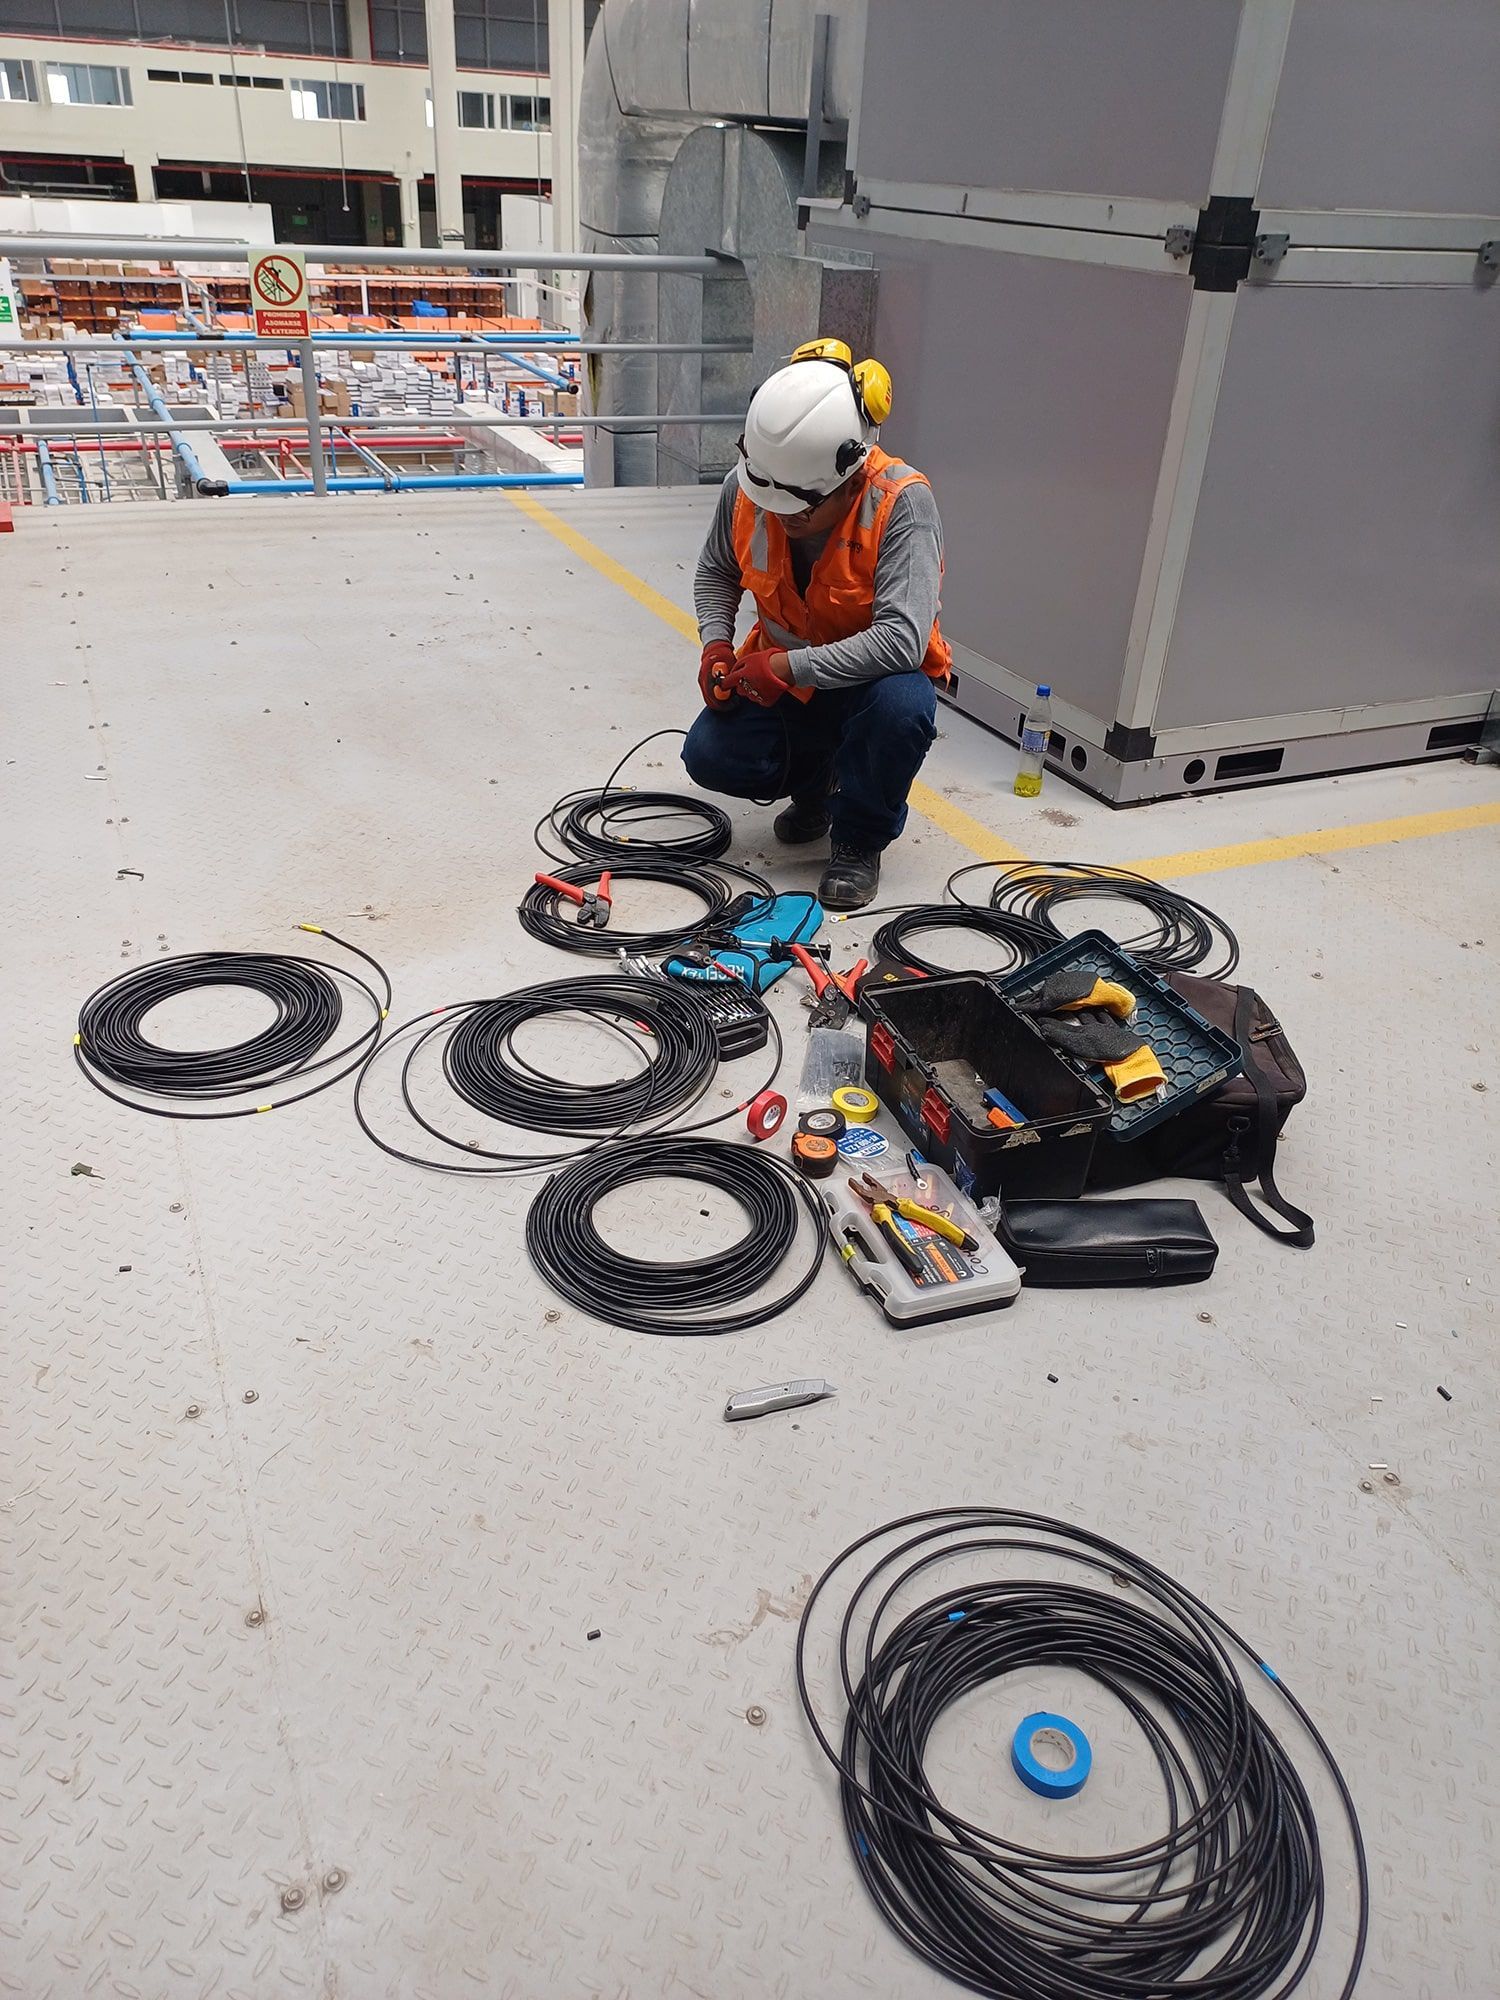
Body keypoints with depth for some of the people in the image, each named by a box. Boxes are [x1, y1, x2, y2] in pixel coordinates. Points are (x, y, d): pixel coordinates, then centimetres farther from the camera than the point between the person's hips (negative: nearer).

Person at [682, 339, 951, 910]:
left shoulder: (903, 502, -29)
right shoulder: (745, 487, -14)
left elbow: (902, 639, -38)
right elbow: (715, 573, 8)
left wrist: (787, 667, -36)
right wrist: (716, 643, -11)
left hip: (871, 675, -4)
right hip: (781, 676, 4)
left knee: (901, 707, -38)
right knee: (709, 756, -19)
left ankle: (859, 840, -8)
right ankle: (814, 780, 16)